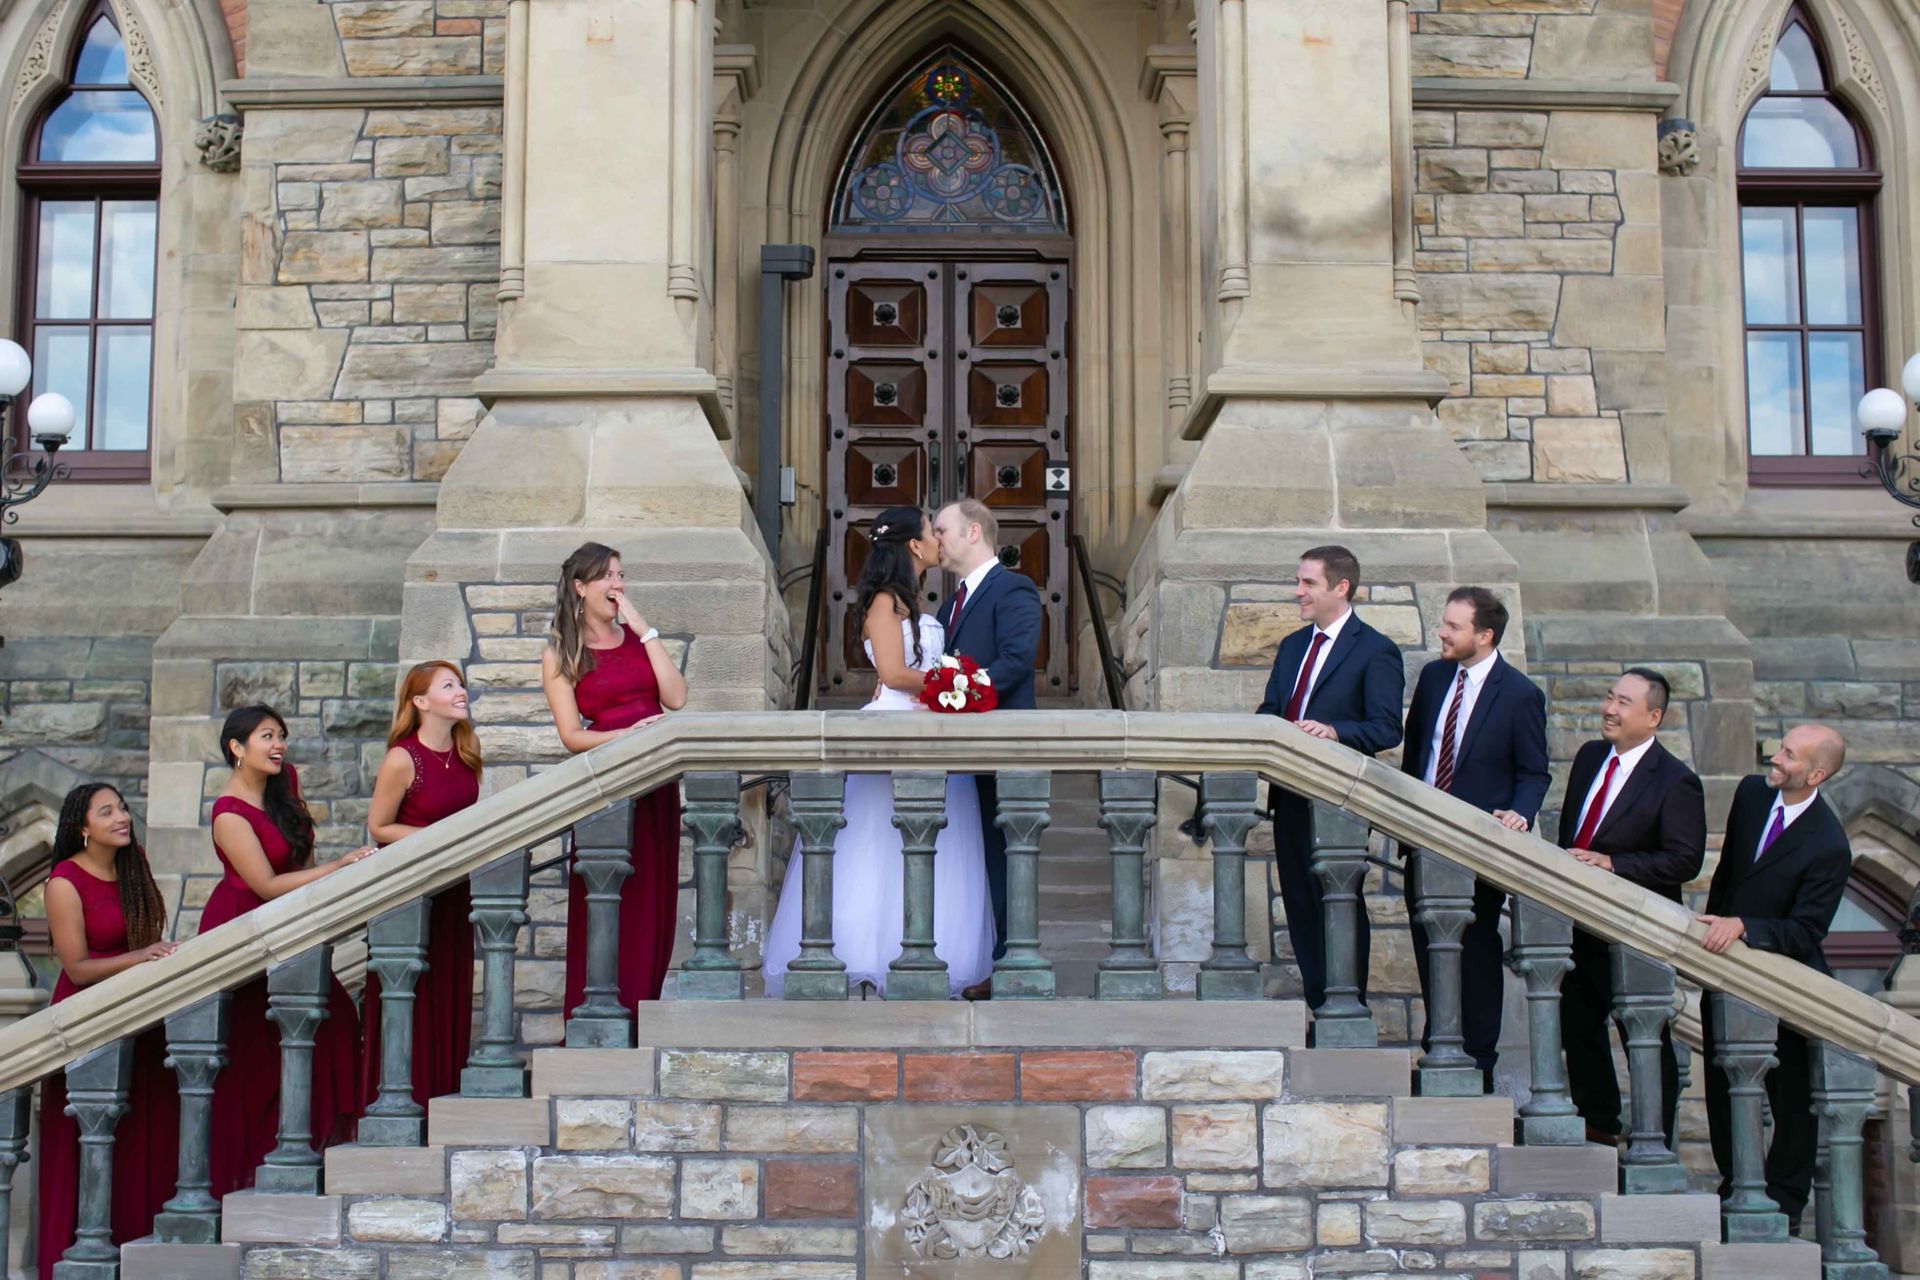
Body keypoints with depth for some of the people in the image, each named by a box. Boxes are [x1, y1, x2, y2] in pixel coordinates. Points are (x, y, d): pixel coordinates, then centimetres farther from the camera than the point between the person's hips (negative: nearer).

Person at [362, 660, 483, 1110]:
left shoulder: (467, 748, 1)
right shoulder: (403, 759, -19)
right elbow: (378, 828, -11)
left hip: (453, 886, 6)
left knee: (451, 993, 11)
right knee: (408, 999, 0)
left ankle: (444, 1092, 22)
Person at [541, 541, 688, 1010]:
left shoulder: (637, 637, 12)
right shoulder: (560, 655, 1)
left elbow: (676, 699, -2)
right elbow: (572, 736, -6)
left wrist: (646, 631, -3)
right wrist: (631, 734, -20)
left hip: (656, 784, 4)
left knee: (652, 906, 6)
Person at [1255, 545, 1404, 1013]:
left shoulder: (1375, 651, -8)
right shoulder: (1292, 646, 16)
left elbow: (1387, 729, -16)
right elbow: (1270, 712, 19)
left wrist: (1335, 731, -32)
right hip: (1291, 796, 8)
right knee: (1300, 908, 12)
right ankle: (1319, 1013, 22)